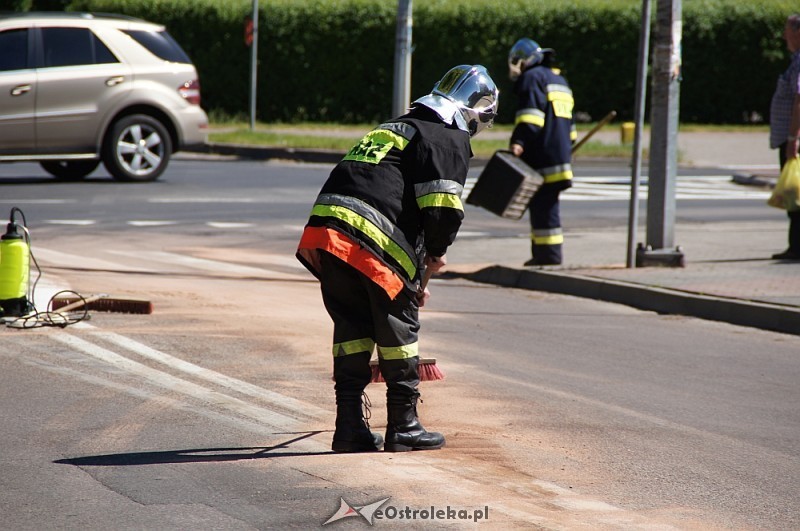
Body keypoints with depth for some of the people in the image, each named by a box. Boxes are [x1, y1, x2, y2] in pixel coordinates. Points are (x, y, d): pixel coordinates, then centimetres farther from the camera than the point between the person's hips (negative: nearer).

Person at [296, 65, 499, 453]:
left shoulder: (393, 129, 31)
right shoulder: (450, 140, 4)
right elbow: (443, 208, -9)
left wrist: (413, 274, 36)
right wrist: (436, 253, 12)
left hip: (322, 228, 7)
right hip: (369, 245, -7)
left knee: (352, 327, 17)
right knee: (398, 328, 7)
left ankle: (350, 427, 17)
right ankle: (403, 427, 12)